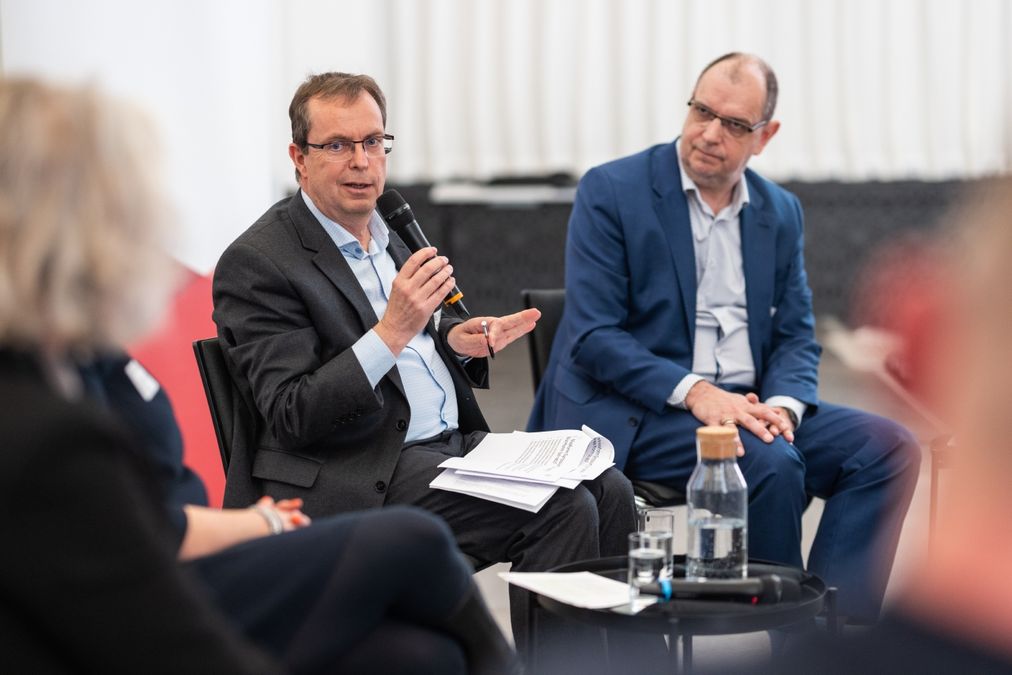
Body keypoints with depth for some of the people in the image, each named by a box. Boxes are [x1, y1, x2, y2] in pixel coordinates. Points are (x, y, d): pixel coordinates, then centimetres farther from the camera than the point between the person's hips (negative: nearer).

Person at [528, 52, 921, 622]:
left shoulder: (781, 212, 13)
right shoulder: (611, 192, -4)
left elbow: (797, 336, 11)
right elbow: (593, 336, -11)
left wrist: (783, 404, -12)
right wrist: (694, 391, -23)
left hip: (745, 405, 6)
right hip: (631, 414, -6)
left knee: (889, 447, -15)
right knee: (771, 464, -31)